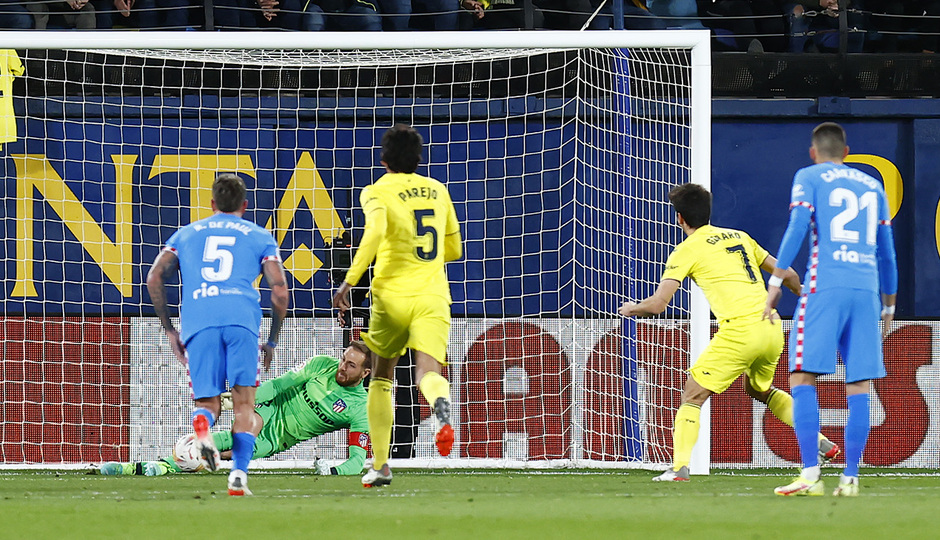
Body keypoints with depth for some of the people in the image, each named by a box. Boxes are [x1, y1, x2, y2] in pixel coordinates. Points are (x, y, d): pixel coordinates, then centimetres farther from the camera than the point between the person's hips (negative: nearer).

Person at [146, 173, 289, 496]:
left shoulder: (186, 234, 25)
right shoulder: (260, 238, 20)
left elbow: (154, 278, 14)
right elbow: (280, 291, 10)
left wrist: (169, 329, 20)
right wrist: (272, 341, 20)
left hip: (197, 321, 1)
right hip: (242, 318, -1)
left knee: (209, 402, 8)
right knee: (244, 401, 5)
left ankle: (202, 423, -29)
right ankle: (239, 474, -13)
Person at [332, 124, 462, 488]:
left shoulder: (378, 192, -1)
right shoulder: (437, 191, 15)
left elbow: (376, 230, -23)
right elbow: (453, 249, 24)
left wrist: (349, 281, -22)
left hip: (392, 296, -2)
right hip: (433, 295, 2)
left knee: (381, 378, 17)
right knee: (427, 371, -14)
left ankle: (380, 465, 18)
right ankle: (442, 409, -52)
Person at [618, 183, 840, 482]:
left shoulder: (687, 250, 2)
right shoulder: (739, 237, 19)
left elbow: (657, 304, -2)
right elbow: (787, 274, 22)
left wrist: (631, 309, 20)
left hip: (739, 331, -6)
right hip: (772, 328, 6)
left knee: (692, 396, 3)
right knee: (760, 390, 31)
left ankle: (680, 468, -10)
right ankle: (821, 442, 24)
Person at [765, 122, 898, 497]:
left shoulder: (809, 178, 8)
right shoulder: (872, 186, 21)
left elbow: (797, 227, -7)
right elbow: (887, 252, 23)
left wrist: (775, 282, -8)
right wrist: (889, 306, 30)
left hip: (825, 287, -4)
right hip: (866, 290, 4)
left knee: (802, 377, -5)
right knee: (859, 386, 4)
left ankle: (810, 474, -16)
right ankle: (850, 477, -2)